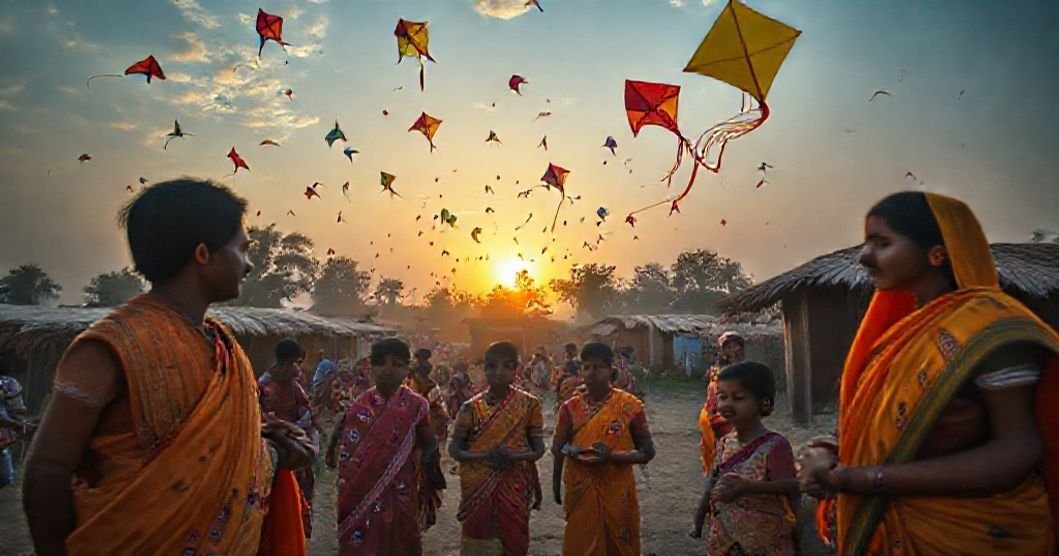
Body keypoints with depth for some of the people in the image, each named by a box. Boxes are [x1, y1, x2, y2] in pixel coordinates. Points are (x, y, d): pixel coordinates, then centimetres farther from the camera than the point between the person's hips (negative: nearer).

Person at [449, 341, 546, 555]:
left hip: (514, 488, 0)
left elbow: (538, 448, -2)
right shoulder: (472, 407, -5)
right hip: (478, 488, 0)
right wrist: (484, 456, -21)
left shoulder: (529, 404, -4)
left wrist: (515, 456, -22)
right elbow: (454, 449, -3)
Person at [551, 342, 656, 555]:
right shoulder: (571, 407, -3)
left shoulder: (630, 405, -8)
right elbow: (557, 449, 6)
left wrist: (611, 456, -21)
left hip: (617, 491, -1)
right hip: (580, 491, 1)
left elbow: (647, 452, -7)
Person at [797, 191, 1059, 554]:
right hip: (892, 527, 7)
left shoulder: (986, 323, -16)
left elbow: (1018, 449, -23)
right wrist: (834, 452, -10)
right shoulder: (904, 328, 6)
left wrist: (861, 478, -27)